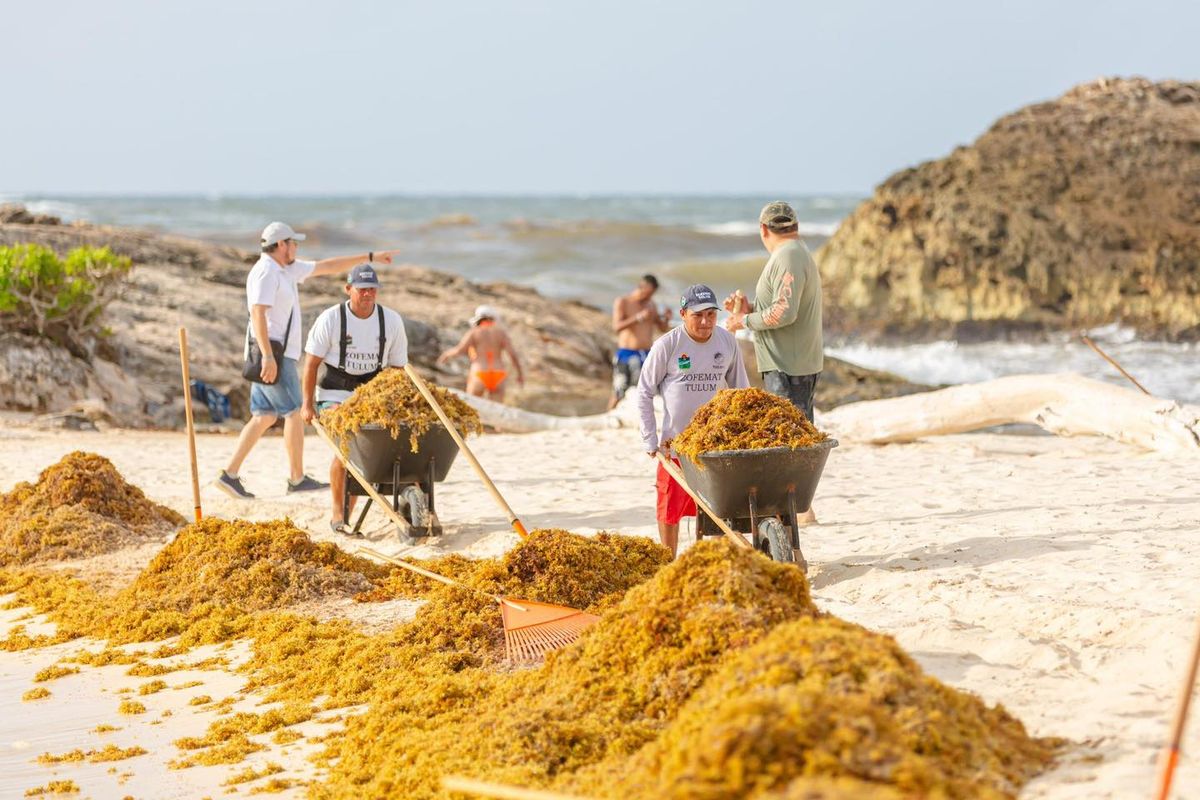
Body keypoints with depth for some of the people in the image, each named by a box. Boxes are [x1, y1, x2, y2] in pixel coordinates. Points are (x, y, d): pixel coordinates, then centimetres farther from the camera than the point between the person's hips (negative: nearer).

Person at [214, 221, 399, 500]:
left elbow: (326, 267, 24)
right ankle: (296, 479, 4)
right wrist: (268, 356, -29)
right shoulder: (266, 272, -13)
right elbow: (258, 314, -22)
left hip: (275, 355, 10)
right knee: (294, 413, -3)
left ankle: (229, 475, 4)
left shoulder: (287, 269, 17)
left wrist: (369, 257, 26)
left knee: (264, 417, 7)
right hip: (274, 354, -10)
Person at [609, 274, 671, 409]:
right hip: (627, 354, -4)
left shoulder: (651, 305, 12)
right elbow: (617, 327, -17)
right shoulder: (622, 302, -3)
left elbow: (662, 329, 16)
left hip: (647, 355, 4)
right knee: (619, 394, -2)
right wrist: (638, 318, -26)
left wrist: (666, 319, -7)